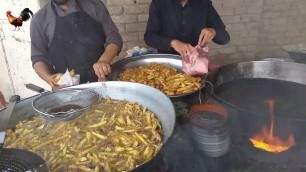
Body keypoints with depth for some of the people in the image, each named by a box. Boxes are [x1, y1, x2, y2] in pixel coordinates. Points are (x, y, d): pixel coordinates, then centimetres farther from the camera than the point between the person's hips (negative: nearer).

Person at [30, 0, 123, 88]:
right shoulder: (39, 19, 7)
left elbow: (113, 36, 3)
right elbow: (38, 57, 7)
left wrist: (104, 60, -17)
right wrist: (49, 78, -14)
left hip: (103, 81, 1)